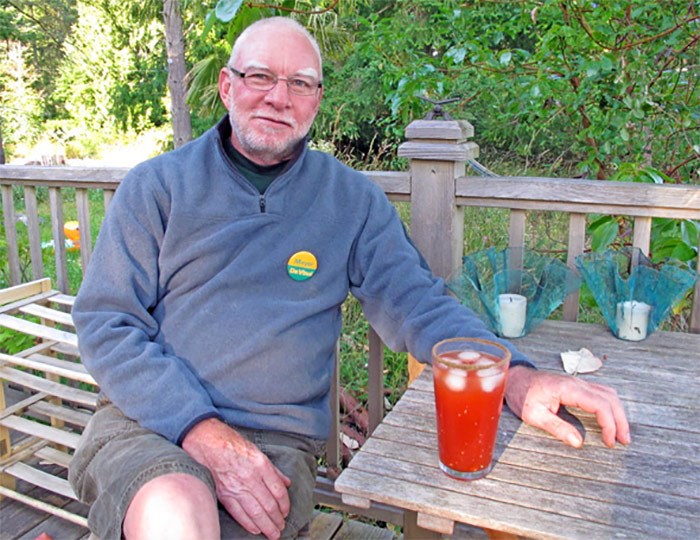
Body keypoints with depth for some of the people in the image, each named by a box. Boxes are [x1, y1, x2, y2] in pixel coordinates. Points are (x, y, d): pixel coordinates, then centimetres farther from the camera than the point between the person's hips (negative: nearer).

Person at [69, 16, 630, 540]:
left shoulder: (351, 198, 6)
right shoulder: (158, 185, 2)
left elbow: (415, 302, 3)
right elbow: (105, 323, -2)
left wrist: (515, 375, -16)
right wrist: (202, 431, -16)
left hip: (277, 442, 2)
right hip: (147, 419, -1)